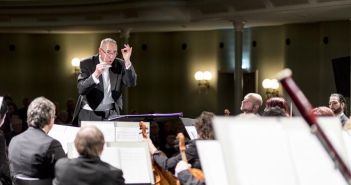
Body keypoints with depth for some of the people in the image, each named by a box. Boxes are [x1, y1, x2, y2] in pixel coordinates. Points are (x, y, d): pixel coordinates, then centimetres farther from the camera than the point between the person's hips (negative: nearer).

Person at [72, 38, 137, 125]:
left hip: (111, 114, 2)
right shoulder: (87, 64, -6)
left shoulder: (120, 64, 1)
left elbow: (131, 83, -11)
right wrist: (95, 75, -32)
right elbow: (81, 89, -16)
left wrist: (127, 61, -21)